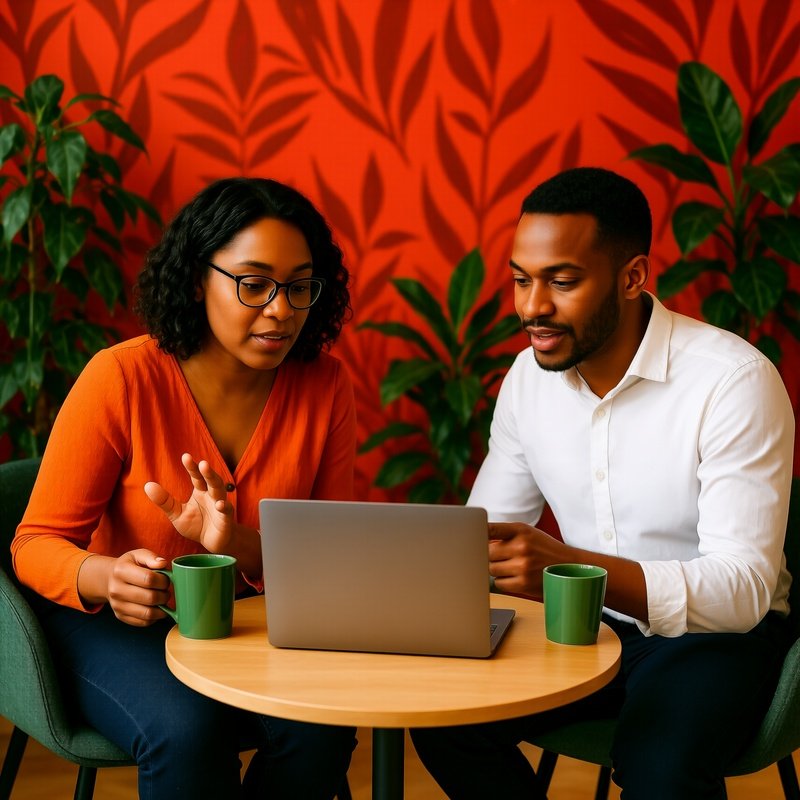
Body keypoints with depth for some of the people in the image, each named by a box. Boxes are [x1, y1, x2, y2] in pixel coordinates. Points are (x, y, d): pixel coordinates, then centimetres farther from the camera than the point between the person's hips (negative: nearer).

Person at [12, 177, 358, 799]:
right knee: (187, 730, -33)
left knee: (322, 724, -26)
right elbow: (37, 544, -12)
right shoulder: (122, 378, -16)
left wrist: (240, 545, -27)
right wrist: (107, 578, -36)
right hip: (114, 626, -3)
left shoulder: (324, 385, -6)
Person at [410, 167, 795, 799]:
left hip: (719, 629, -5)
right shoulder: (529, 377, -1)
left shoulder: (735, 380, -21)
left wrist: (570, 567, -42)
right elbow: (483, 532, 6)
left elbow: (742, 588, -27)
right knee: (440, 714, -17)